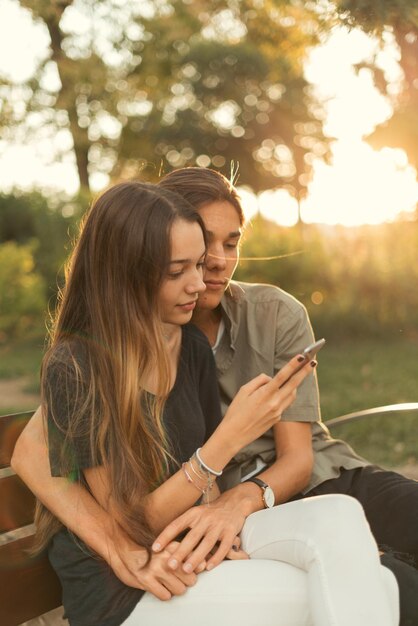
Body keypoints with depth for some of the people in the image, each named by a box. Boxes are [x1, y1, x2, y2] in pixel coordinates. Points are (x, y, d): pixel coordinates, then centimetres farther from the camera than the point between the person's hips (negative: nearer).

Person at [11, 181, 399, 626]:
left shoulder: (193, 347, 0)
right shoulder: (74, 368, -18)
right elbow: (134, 524, -15)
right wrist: (231, 436, -25)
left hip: (192, 545, 6)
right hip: (120, 588, -5)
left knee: (338, 516, -22)